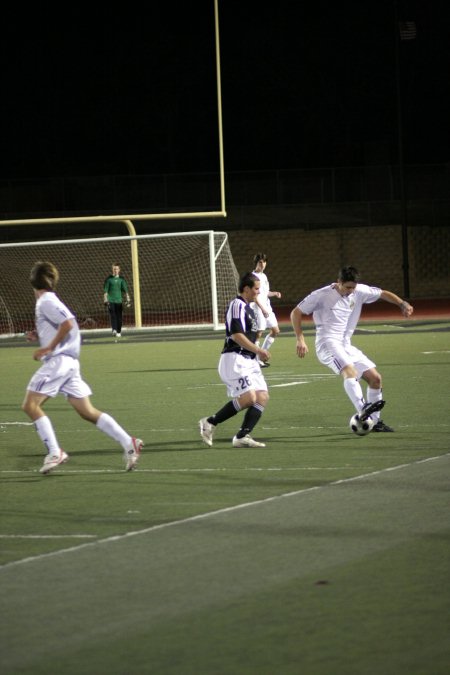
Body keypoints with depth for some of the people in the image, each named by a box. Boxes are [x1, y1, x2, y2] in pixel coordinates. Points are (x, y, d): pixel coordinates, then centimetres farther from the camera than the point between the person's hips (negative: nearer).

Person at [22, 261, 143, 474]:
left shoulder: (46, 302, -10)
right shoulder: (49, 301, 19)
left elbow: (68, 323, -22)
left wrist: (48, 347, -18)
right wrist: (38, 336, 15)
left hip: (58, 360, -9)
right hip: (68, 362, 9)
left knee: (30, 405, -6)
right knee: (88, 412, 6)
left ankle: (54, 452, -11)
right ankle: (128, 443, 0)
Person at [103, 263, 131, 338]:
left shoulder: (121, 279, 8)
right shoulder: (109, 279, 2)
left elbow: (125, 290, 6)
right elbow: (105, 290, 1)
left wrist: (128, 300, -2)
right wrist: (105, 300, -8)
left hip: (119, 300, 2)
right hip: (111, 300, -2)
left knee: (119, 317, 3)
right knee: (113, 316, -14)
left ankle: (119, 332, 11)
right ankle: (114, 330, -25)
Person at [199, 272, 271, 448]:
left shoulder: (247, 308, 20)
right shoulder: (237, 306, -11)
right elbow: (237, 335, -19)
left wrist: (258, 352, 15)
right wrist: (258, 350, -12)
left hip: (248, 360, 10)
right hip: (235, 359, -10)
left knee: (262, 397, -2)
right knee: (248, 397, -21)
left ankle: (242, 437, -6)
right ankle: (210, 422, -9)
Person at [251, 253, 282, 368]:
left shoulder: (264, 276, 16)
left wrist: (274, 293, 8)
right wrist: (262, 309, -25)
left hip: (267, 308, 9)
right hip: (258, 308, -9)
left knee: (275, 331, 9)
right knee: (258, 333, -9)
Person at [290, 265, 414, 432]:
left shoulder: (359, 291, 7)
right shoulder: (322, 295, -7)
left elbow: (383, 294, 19)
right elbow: (296, 313, -1)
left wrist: (403, 304, 2)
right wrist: (300, 339, -11)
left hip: (345, 346, 7)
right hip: (328, 343, -7)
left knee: (375, 378, 3)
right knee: (350, 371, -34)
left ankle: (375, 421, 16)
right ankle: (363, 409, -52)